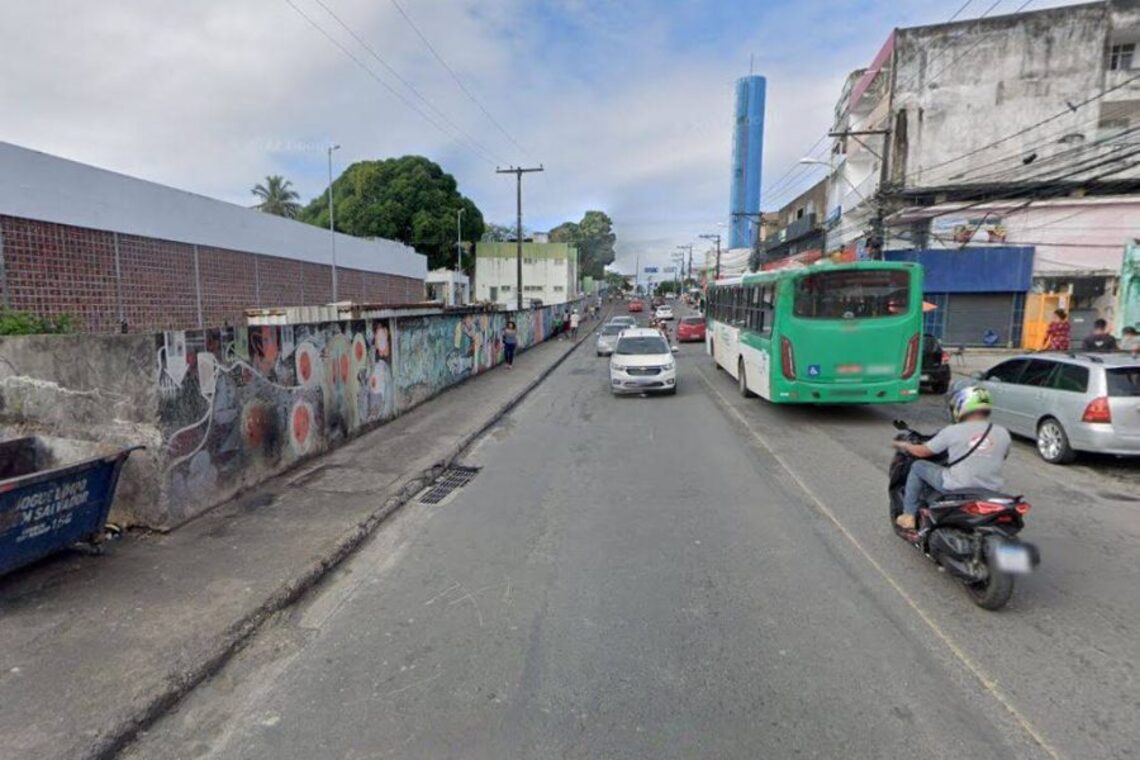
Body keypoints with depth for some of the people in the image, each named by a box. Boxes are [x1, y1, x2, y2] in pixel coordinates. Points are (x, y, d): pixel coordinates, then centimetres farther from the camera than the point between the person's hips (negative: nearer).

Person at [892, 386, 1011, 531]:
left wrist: (905, 445, 21)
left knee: (917, 467, 15)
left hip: (956, 489, -5)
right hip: (990, 492, 5)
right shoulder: (1003, 433, 1)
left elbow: (922, 452, 1)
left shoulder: (953, 431, -8)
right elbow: (1001, 458, 19)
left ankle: (908, 516, 14)